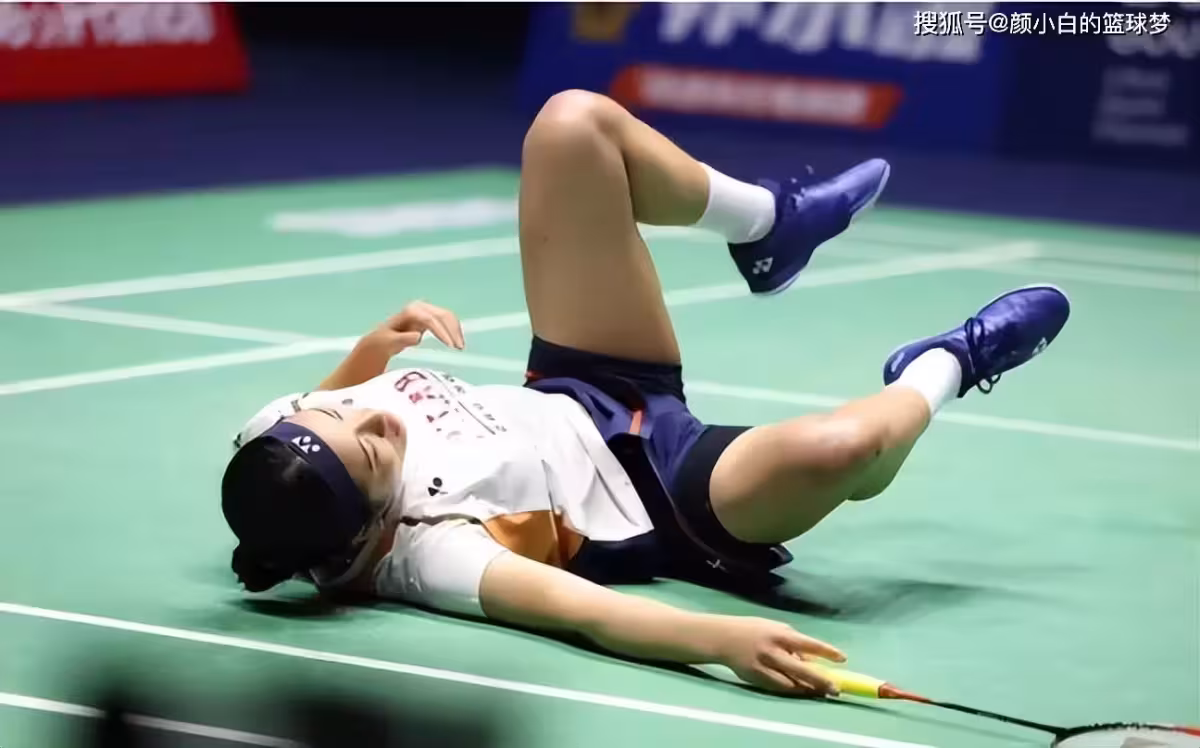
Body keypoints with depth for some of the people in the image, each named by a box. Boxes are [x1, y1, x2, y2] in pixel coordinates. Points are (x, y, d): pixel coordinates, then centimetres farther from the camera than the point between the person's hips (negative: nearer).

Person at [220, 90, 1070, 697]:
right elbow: (582, 611, -51)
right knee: (841, 446, -37)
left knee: (574, 124, -4)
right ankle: (941, 368, 5)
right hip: (657, 493, -7)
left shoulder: (273, 442, -18)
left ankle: (770, 221, 25)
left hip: (573, 396, 7)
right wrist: (725, 639, -66)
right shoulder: (421, 553, -40)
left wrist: (377, 344, -9)